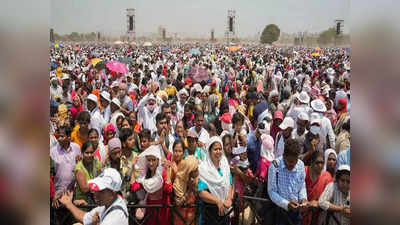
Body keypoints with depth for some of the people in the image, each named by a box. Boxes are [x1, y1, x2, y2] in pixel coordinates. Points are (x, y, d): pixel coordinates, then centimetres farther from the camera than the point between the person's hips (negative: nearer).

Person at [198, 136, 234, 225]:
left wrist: (229, 199, -15)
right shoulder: (203, 168, -12)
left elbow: (230, 185, 2)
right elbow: (201, 192, -17)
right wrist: (218, 201, -25)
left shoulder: (225, 165, 3)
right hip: (209, 210, -4)